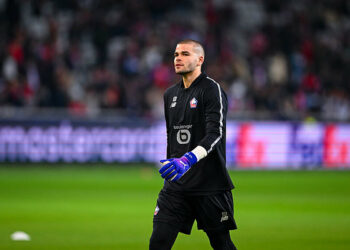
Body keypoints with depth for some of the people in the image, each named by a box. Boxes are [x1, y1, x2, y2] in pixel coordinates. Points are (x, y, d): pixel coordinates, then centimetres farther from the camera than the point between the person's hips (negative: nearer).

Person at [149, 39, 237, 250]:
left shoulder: (212, 89, -7)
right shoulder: (170, 94, 15)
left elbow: (216, 133, -20)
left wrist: (189, 159, -34)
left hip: (209, 184, -6)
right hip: (177, 184, 6)